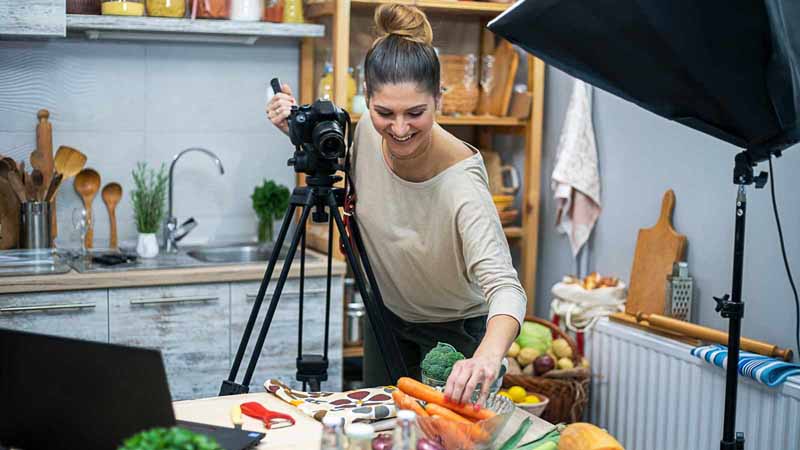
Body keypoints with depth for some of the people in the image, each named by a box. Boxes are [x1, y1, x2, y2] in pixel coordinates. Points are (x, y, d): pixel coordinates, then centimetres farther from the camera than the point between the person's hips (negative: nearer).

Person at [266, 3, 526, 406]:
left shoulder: (461, 182, -37)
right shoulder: (367, 132, -19)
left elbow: (505, 286, -45)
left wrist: (488, 356, -66)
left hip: (456, 334, -5)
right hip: (387, 317, 6)